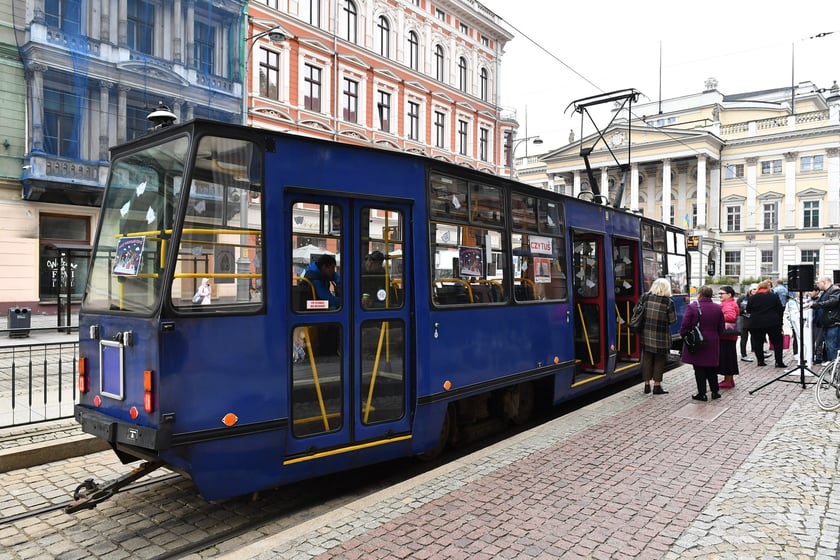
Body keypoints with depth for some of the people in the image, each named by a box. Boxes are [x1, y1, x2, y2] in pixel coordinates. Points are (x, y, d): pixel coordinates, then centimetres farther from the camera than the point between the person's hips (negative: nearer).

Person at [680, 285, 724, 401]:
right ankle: (715, 391, 23)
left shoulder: (692, 307, -13)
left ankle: (702, 393, 6)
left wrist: (684, 335, 2)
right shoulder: (718, 308, 3)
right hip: (713, 343, 4)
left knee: (699, 369, 3)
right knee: (712, 369, 16)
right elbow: (721, 328, 8)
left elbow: (685, 326, -14)